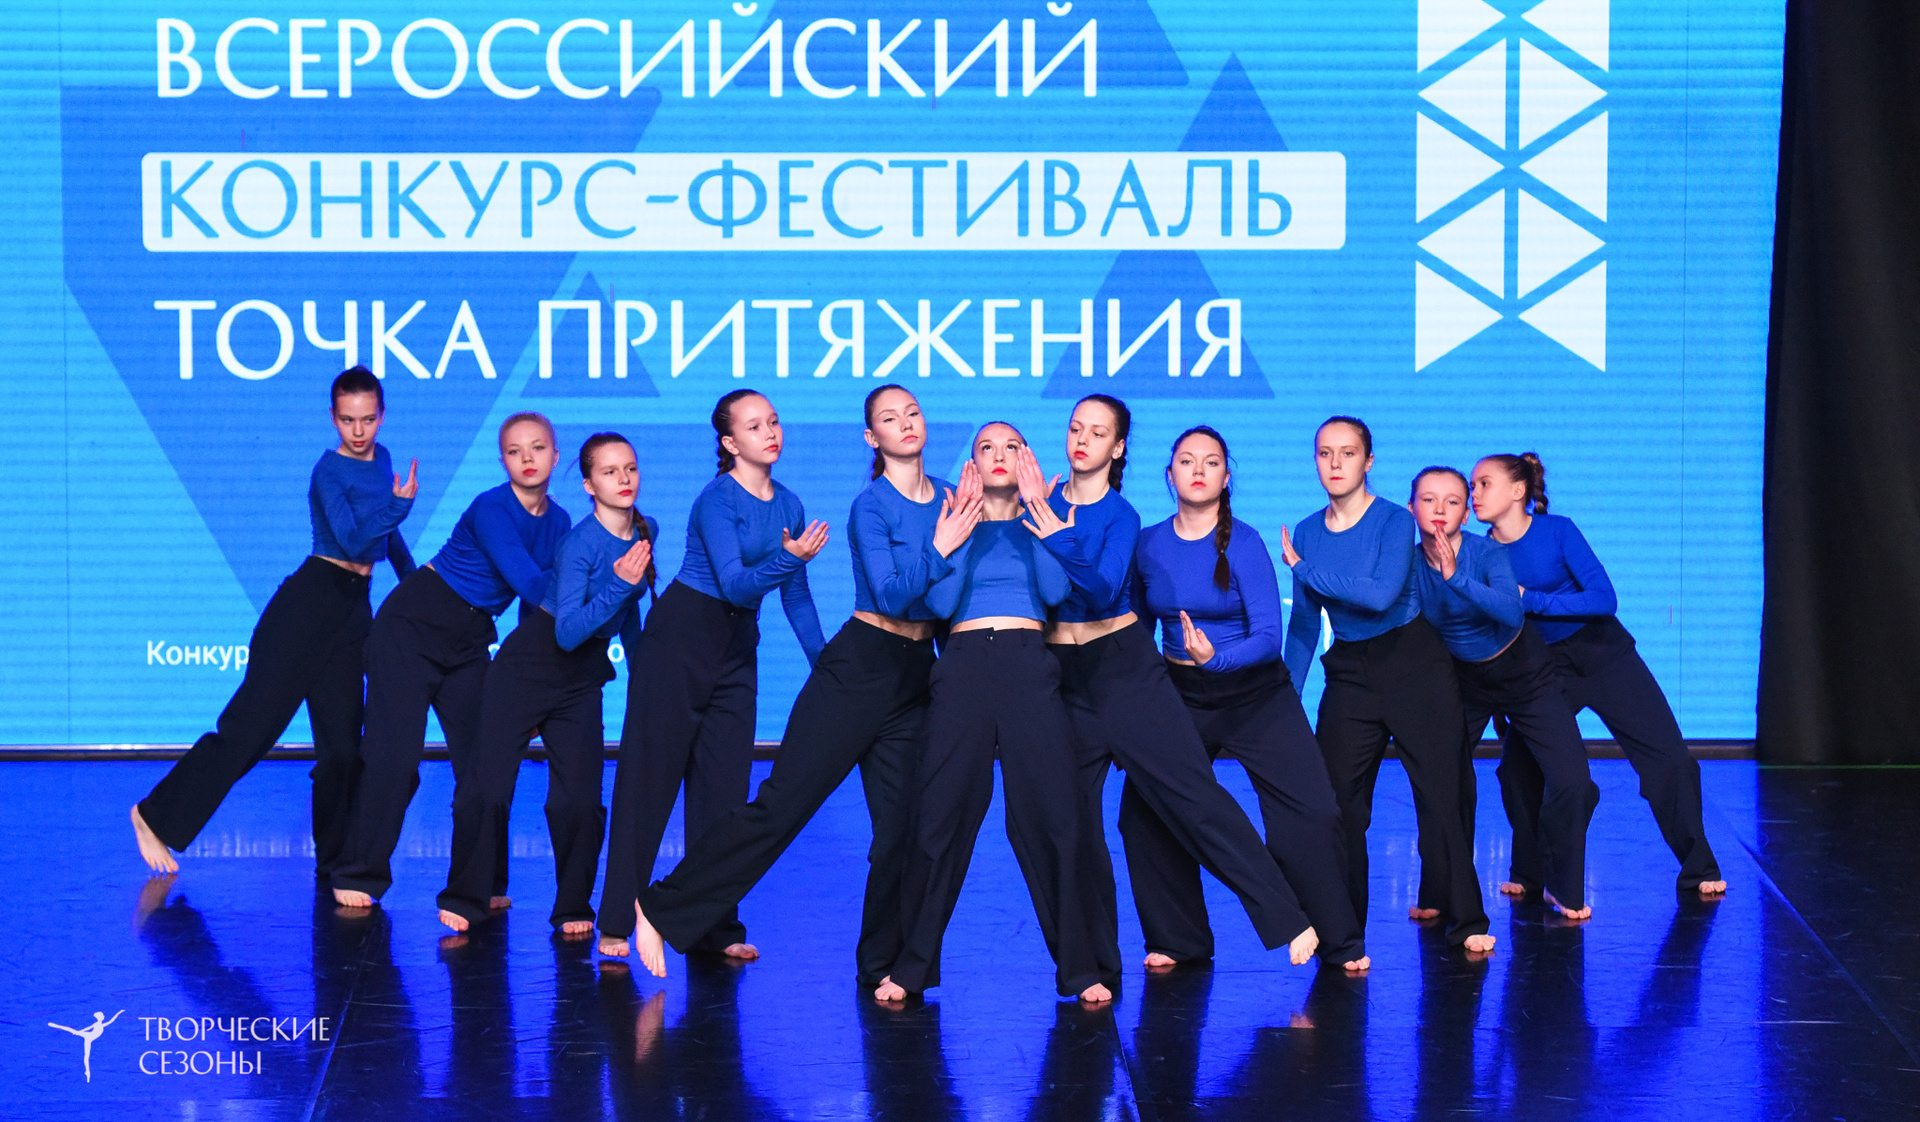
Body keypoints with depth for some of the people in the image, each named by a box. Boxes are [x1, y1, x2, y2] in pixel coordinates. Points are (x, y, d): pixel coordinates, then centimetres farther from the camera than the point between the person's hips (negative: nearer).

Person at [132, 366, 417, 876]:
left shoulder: (380, 459, 14)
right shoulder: (329, 472, -11)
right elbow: (352, 540, -25)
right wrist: (399, 504, -37)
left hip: (353, 611, 7)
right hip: (310, 600, -7)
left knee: (342, 743, 5)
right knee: (252, 722, -9)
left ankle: (336, 863, 11)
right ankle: (157, 815, -2)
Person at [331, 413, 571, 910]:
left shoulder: (558, 523, 1)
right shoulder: (491, 510, -22)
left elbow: (538, 606, 7)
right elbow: (531, 585, -32)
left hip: (469, 641, 7)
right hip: (412, 626, -7)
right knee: (394, 754, -8)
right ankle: (359, 875, 3)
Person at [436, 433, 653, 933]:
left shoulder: (646, 532, 1)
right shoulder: (579, 544, -21)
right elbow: (569, 633, -28)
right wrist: (618, 585, -35)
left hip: (582, 677, 5)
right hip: (528, 666, -5)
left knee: (580, 798, -3)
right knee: (487, 785, -7)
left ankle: (573, 908, 12)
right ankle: (466, 898, 6)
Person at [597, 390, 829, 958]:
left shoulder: (789, 505, 7)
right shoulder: (717, 500, -14)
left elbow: (797, 598, 15)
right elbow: (736, 585, -25)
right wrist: (789, 558, -40)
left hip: (737, 650, 6)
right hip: (680, 638, -6)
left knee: (725, 784, 5)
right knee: (649, 779, -4)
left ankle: (713, 926, 10)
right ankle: (615, 924, -2)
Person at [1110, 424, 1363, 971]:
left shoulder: (1244, 543, -12)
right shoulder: (1148, 545, -1)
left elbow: (1269, 637, -18)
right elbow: (1140, 624, 14)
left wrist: (1216, 657, -35)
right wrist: (1134, 698, 4)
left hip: (1256, 695, -3)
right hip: (1181, 698, 3)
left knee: (1311, 814, -12)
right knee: (1143, 812, -11)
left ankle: (1340, 944, 6)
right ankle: (1178, 941, 9)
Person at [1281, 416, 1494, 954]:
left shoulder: (1394, 521, -10)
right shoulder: (1307, 533, 4)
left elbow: (1382, 594, -26)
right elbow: (1303, 624, 10)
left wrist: (1306, 571, -18)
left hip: (1415, 666, -4)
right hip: (1350, 676, 4)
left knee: (1438, 797, -4)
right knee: (1336, 803, -2)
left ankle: (1466, 923, 6)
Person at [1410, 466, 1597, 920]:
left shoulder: (1488, 553, -24)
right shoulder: (1410, 565, -15)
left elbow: (1512, 613, -41)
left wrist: (1456, 577, -49)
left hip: (1524, 675, -2)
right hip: (1461, 681, 2)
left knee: (1572, 784, -11)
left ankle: (1563, 887, 11)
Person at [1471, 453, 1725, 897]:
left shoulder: (1557, 531, -16)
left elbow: (1604, 598, -23)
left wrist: (1531, 600, -27)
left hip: (1606, 657, -2)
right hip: (1544, 669, 2)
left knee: (1669, 758, -7)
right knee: (1517, 769, -13)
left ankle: (1699, 869, 7)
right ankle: (1528, 873, 8)